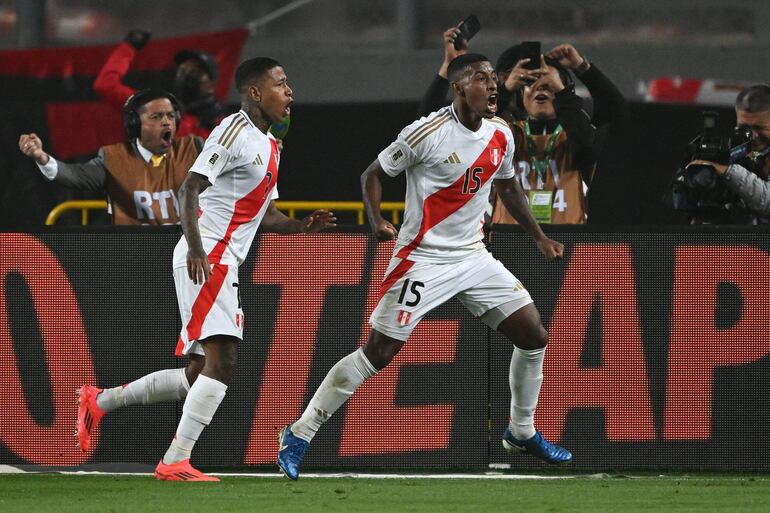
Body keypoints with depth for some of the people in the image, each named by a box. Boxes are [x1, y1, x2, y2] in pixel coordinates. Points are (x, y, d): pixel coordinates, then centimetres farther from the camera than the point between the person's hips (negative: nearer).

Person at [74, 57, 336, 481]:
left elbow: (265, 215, 28)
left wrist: (301, 226, 7)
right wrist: (196, 247, -29)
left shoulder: (269, 146, 21)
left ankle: (99, 401, 20)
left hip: (223, 265, 10)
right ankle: (175, 462, -20)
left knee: (198, 375, 10)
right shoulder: (234, 132, -9)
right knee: (222, 359, -18)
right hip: (207, 258, -10)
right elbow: (190, 188, -17)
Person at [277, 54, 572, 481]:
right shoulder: (427, 133, -16)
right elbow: (373, 174, -6)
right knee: (378, 353, -10)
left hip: (473, 256, 7)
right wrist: (376, 222, -23)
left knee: (534, 336, 3)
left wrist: (539, 238, 24)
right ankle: (299, 434, -1)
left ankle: (522, 432, 24)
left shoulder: (501, 136, 3)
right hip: (423, 259, -7)